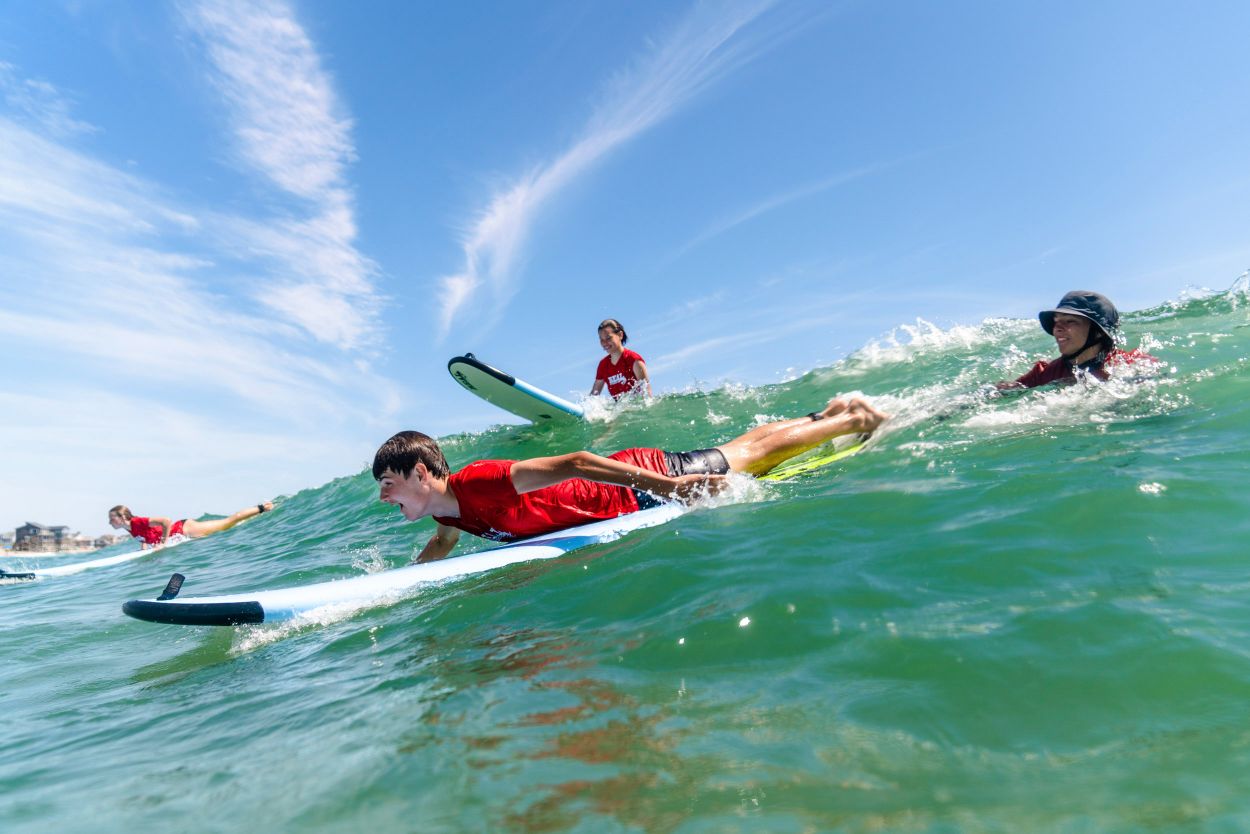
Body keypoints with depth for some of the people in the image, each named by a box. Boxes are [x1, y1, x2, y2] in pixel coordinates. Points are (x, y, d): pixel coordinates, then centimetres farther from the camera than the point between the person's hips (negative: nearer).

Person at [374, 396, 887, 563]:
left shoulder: (477, 482, -30)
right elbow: (441, 545, 22)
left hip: (643, 482, -6)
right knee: (743, 444, 19)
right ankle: (830, 411, 38)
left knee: (751, 453, 10)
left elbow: (574, 463, -36)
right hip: (632, 486, 6)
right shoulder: (449, 509, -2)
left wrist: (667, 486, -38)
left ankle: (853, 419, 29)